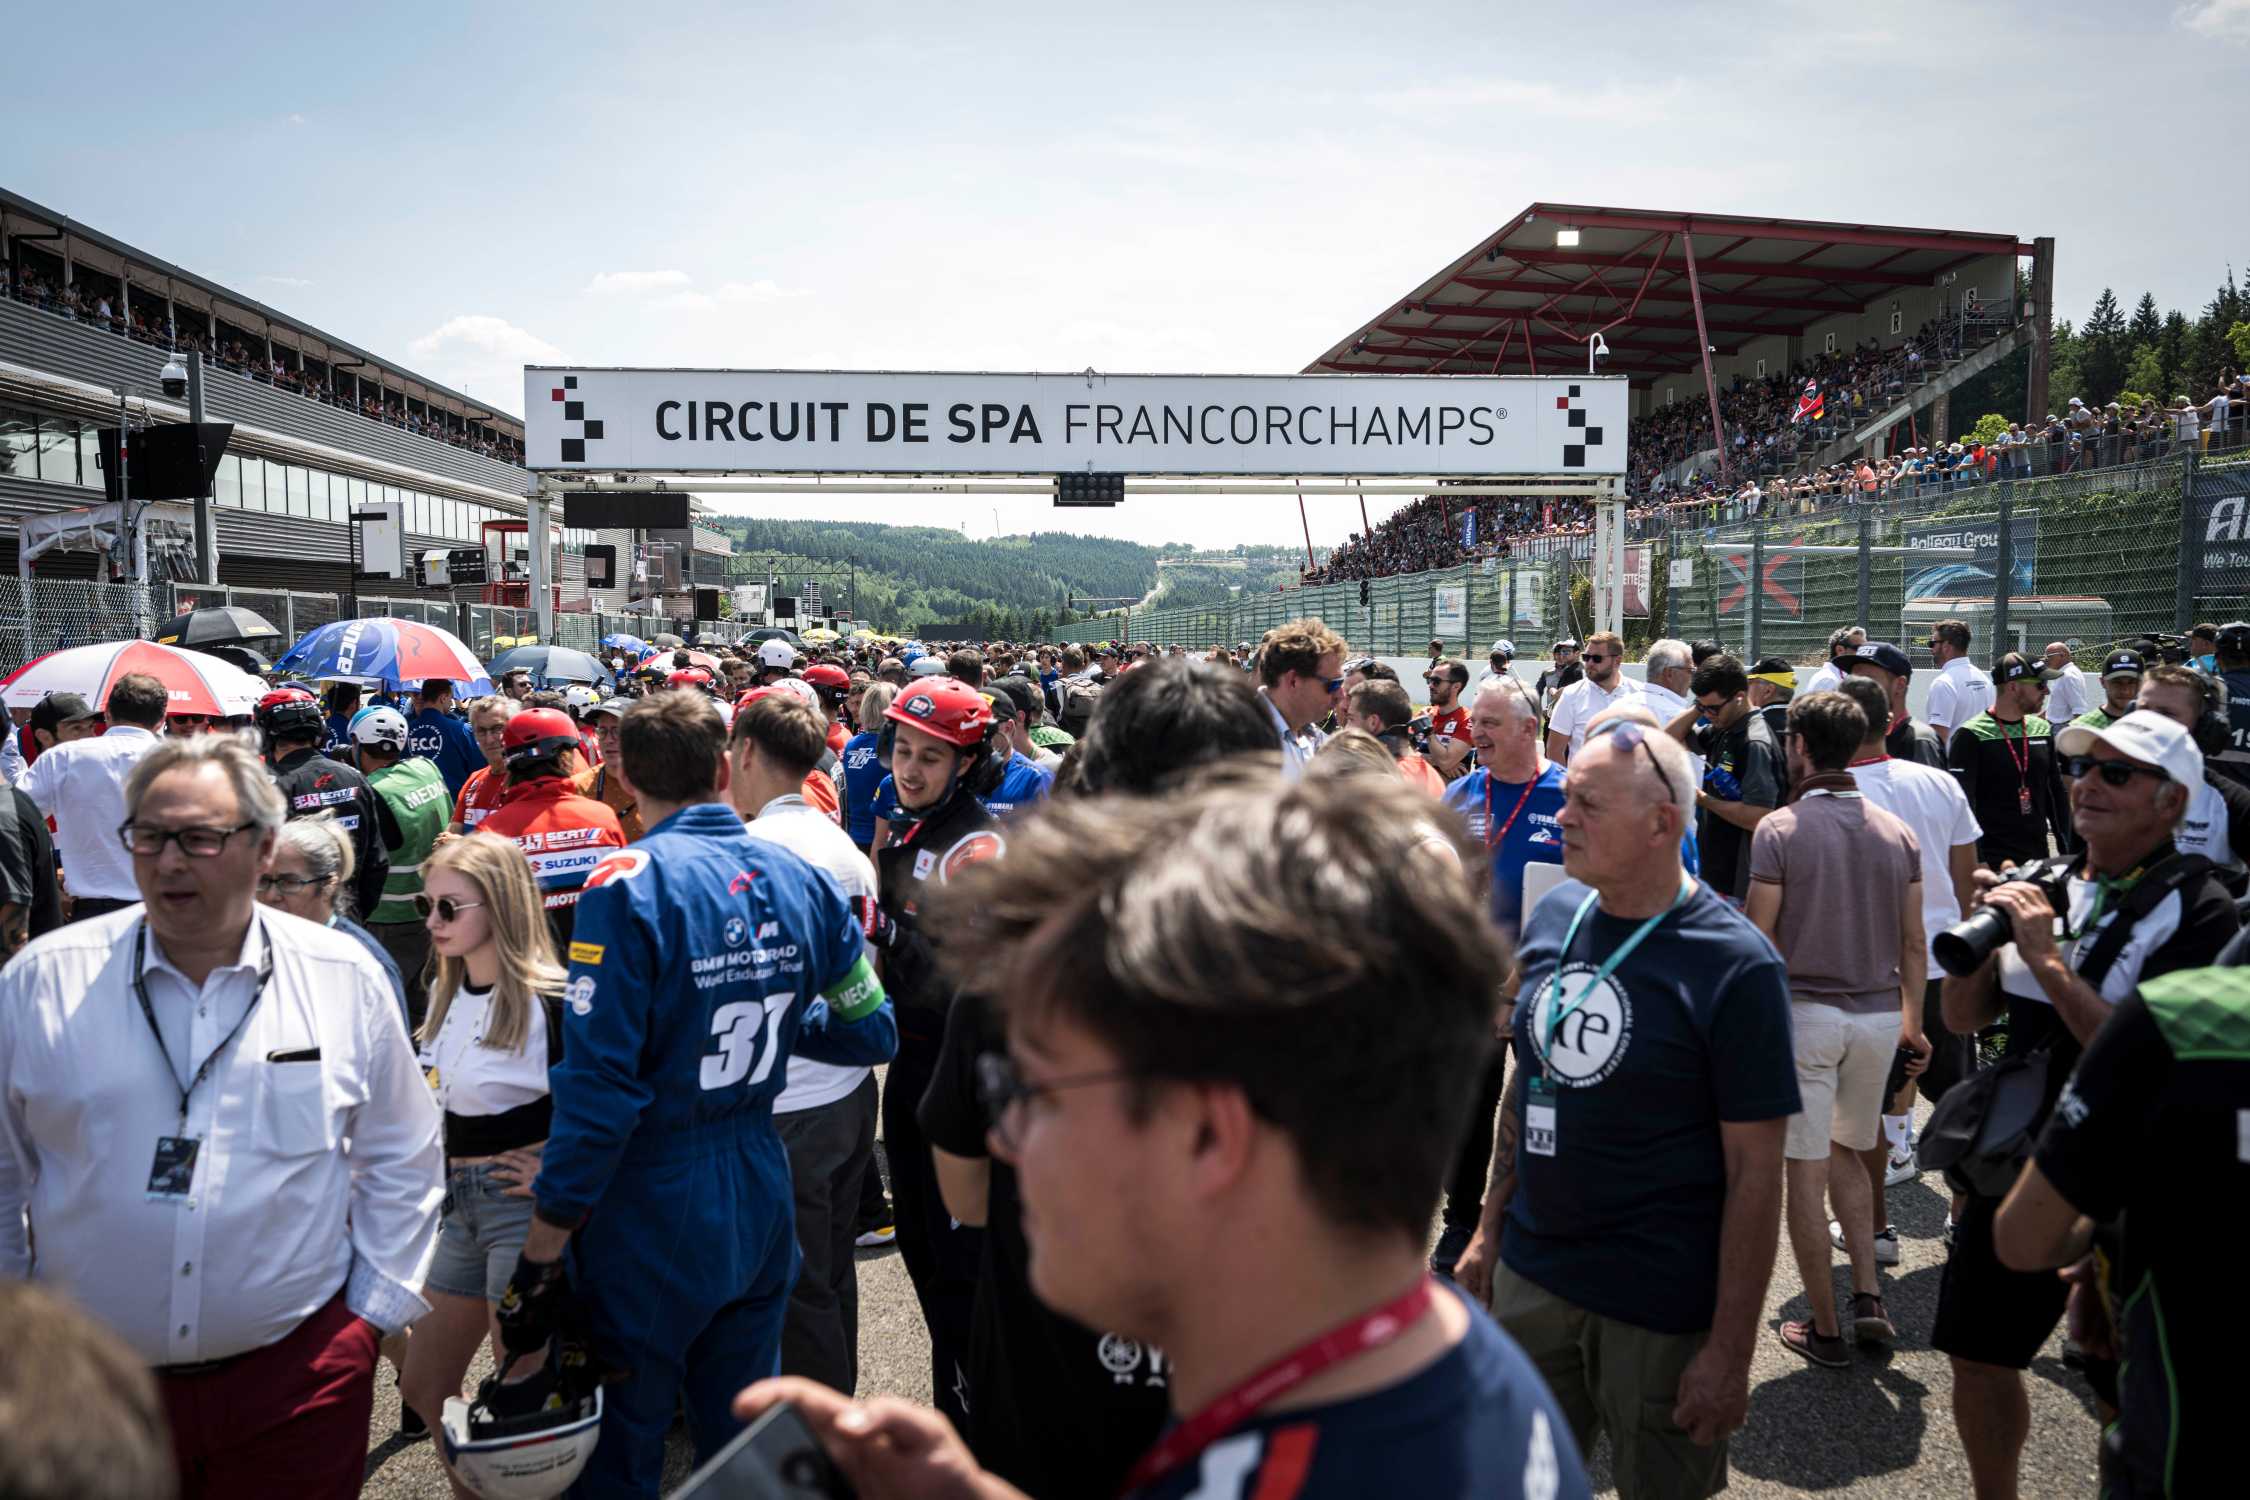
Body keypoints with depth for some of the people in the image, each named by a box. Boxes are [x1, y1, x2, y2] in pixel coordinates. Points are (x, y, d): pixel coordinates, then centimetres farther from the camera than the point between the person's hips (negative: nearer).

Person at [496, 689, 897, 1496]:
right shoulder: (801, 878, -3)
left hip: (651, 1219, -5)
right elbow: (872, 1032, 4)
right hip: (760, 1205, 5)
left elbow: (597, 1085, -22)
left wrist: (544, 1245, -13)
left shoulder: (628, 885, -19)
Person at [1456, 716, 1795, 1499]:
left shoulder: (1735, 965, -18)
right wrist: (1491, 1227, 12)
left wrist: (1731, 1348, -14)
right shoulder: (1553, 916, -1)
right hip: (1528, 1274, 5)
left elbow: (1755, 1169, -15)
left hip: (1662, 1307, -5)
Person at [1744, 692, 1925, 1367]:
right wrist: (1912, 1022, 18)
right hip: (1879, 1014, 5)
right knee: (1846, 1154, 23)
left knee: (1806, 1172, 4)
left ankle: (1825, 1330, 11)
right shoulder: (1896, 832, 4)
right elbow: (1913, 943, 8)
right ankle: (1868, 1297, 15)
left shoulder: (1780, 829, -11)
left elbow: (1757, 939, -10)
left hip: (1804, 1012, -5)